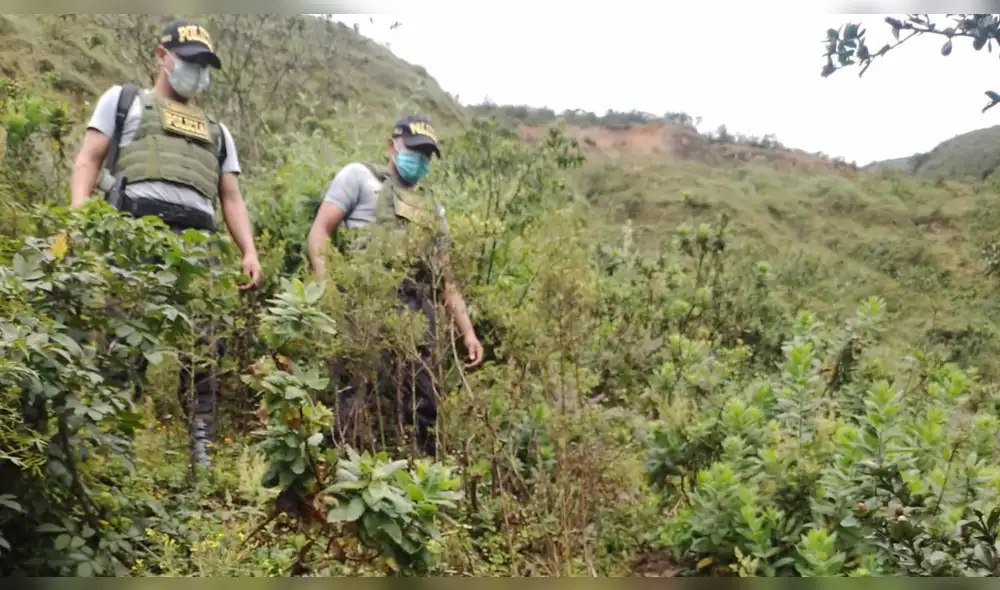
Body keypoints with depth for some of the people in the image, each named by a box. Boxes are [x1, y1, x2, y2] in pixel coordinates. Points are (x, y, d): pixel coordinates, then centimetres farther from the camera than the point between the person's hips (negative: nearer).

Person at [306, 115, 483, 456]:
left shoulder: (433, 209, 26)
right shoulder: (359, 176, 11)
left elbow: (445, 278, 24)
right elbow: (319, 232, 0)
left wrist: (467, 331, 14)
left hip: (416, 316, 6)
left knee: (423, 407, 5)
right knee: (357, 404, -13)